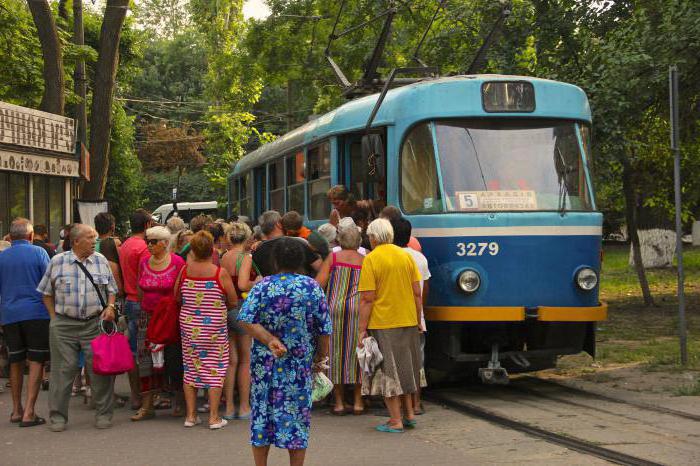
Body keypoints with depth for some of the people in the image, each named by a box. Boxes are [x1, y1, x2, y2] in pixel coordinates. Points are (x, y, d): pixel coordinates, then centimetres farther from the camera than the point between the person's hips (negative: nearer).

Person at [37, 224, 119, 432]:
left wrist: (110, 307, -4)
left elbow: (111, 289, 14)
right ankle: (58, 416, 10)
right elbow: (47, 293, 9)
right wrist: (55, 318, 1)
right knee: (63, 369, 1)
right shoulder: (57, 262, 2)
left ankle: (103, 414, 11)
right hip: (64, 325, -1)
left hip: (96, 323, 1)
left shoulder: (101, 261, 7)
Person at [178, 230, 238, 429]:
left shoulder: (185, 270, -5)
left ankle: (190, 415, 16)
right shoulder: (221, 273, -13)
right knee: (215, 370, 5)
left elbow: (177, 298, 5)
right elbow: (233, 302, -7)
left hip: (188, 327, 3)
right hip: (214, 329, -3)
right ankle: (214, 417, 5)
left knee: (190, 370, 13)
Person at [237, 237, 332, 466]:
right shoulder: (312, 287, -4)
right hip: (300, 363, -1)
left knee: (262, 412, 10)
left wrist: (270, 340, -16)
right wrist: (321, 357, 8)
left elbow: (245, 320, -15)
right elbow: (324, 328, -3)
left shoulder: (262, 286, -4)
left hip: (265, 361, 1)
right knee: (297, 413, 7)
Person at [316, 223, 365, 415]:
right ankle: (357, 402, 10)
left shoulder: (333, 257, 5)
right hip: (358, 308, 1)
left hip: (335, 307, 0)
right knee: (356, 353, 7)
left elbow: (319, 283, -2)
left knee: (336, 351, 6)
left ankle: (338, 402, 8)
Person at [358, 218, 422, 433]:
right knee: (404, 369, 20)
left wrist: (362, 330, -9)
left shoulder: (371, 259, -10)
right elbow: (417, 293, 7)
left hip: (382, 324, -5)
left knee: (387, 371, 3)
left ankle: (396, 420, 3)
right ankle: (409, 413, 23)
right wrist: (417, 321, 16)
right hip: (408, 322, 5)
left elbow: (367, 299, -13)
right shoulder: (406, 256, 5)